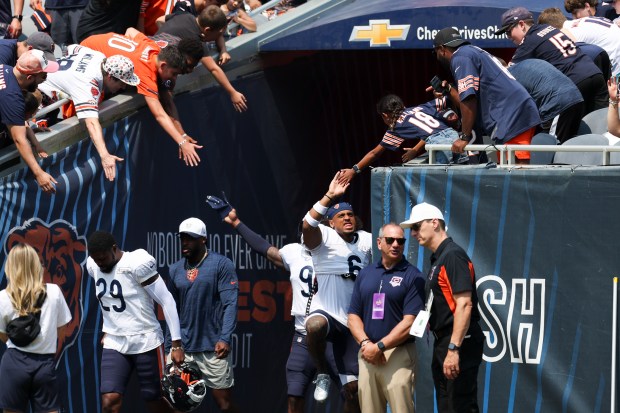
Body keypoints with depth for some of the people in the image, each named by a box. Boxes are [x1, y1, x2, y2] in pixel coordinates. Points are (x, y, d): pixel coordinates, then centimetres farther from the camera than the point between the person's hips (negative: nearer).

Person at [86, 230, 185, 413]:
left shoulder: (137, 264, -18)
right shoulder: (93, 266, 2)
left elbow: (167, 301, -16)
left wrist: (176, 344, -18)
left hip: (146, 342, -5)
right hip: (114, 344, 5)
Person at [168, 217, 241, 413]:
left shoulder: (222, 265, -4)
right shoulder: (176, 269, 11)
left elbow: (230, 305, -11)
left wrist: (225, 338, -22)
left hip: (214, 348, -4)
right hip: (183, 347, 5)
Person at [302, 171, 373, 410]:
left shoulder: (368, 241, 8)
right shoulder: (324, 238, -7)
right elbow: (307, 225, -28)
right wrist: (329, 198, -37)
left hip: (354, 322, 4)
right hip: (325, 312, -4)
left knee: (353, 388, 4)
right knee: (315, 325, -42)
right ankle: (322, 374, -17)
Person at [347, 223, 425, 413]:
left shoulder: (412, 276, -1)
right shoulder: (365, 274, 14)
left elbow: (410, 322, -9)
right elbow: (353, 315, 12)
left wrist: (380, 347, -14)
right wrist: (365, 343, -6)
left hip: (399, 354, -5)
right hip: (367, 355, 5)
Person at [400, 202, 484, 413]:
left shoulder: (453, 255, -14)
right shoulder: (437, 259, 16)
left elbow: (464, 305, -22)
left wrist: (453, 349, -26)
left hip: (459, 344, -10)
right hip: (442, 342, 10)